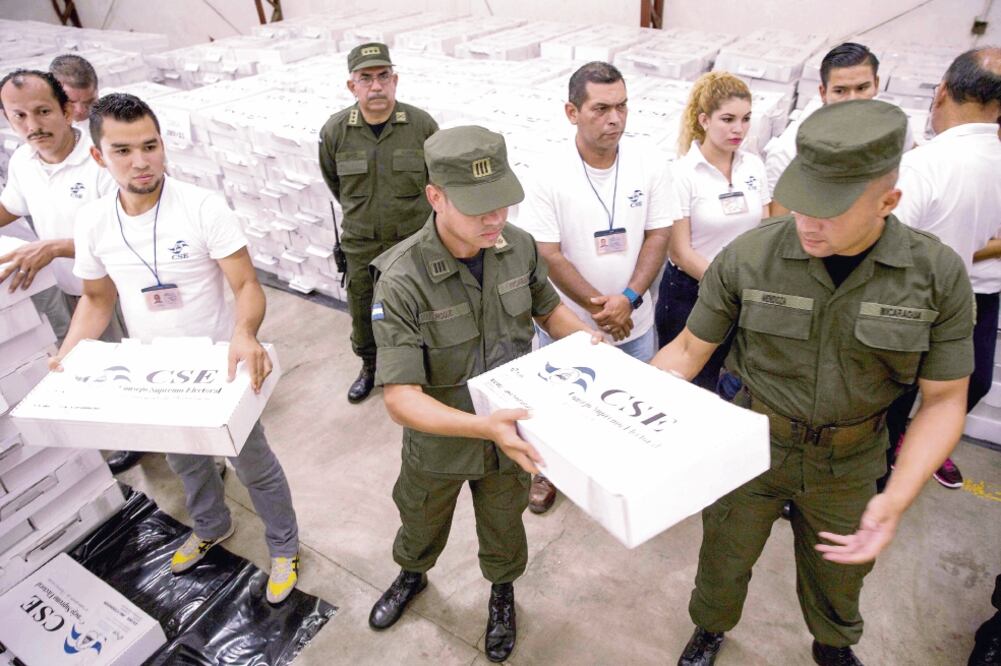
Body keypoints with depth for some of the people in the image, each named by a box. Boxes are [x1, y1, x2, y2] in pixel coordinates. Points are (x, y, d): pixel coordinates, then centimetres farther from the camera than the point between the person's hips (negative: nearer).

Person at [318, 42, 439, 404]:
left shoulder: (422, 125, -13)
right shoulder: (335, 130, -8)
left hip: (414, 241, -2)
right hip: (361, 243, 2)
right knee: (363, 313, 17)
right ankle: (370, 367, 42)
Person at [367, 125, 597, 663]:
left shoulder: (518, 246, -19)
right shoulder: (402, 281, -32)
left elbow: (548, 308, 1)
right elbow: (400, 398, -33)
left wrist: (584, 338, -19)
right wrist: (482, 425, -47)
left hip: (511, 432, 2)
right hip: (439, 441, -2)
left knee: (503, 527, 28)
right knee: (422, 524, 29)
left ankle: (502, 592, 61)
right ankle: (412, 575, 65)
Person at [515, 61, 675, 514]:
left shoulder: (650, 164, -8)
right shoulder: (549, 175, -16)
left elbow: (658, 236, -5)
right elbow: (548, 256, -16)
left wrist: (628, 299, -17)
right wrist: (597, 305, -18)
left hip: (633, 319, 2)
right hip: (566, 321, -2)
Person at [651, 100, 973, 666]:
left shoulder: (939, 274, -17)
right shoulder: (748, 257, -21)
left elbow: (944, 400, -10)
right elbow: (689, 351, -10)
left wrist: (897, 499, -24)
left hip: (848, 460, 1)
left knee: (837, 575, 25)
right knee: (724, 559, 19)